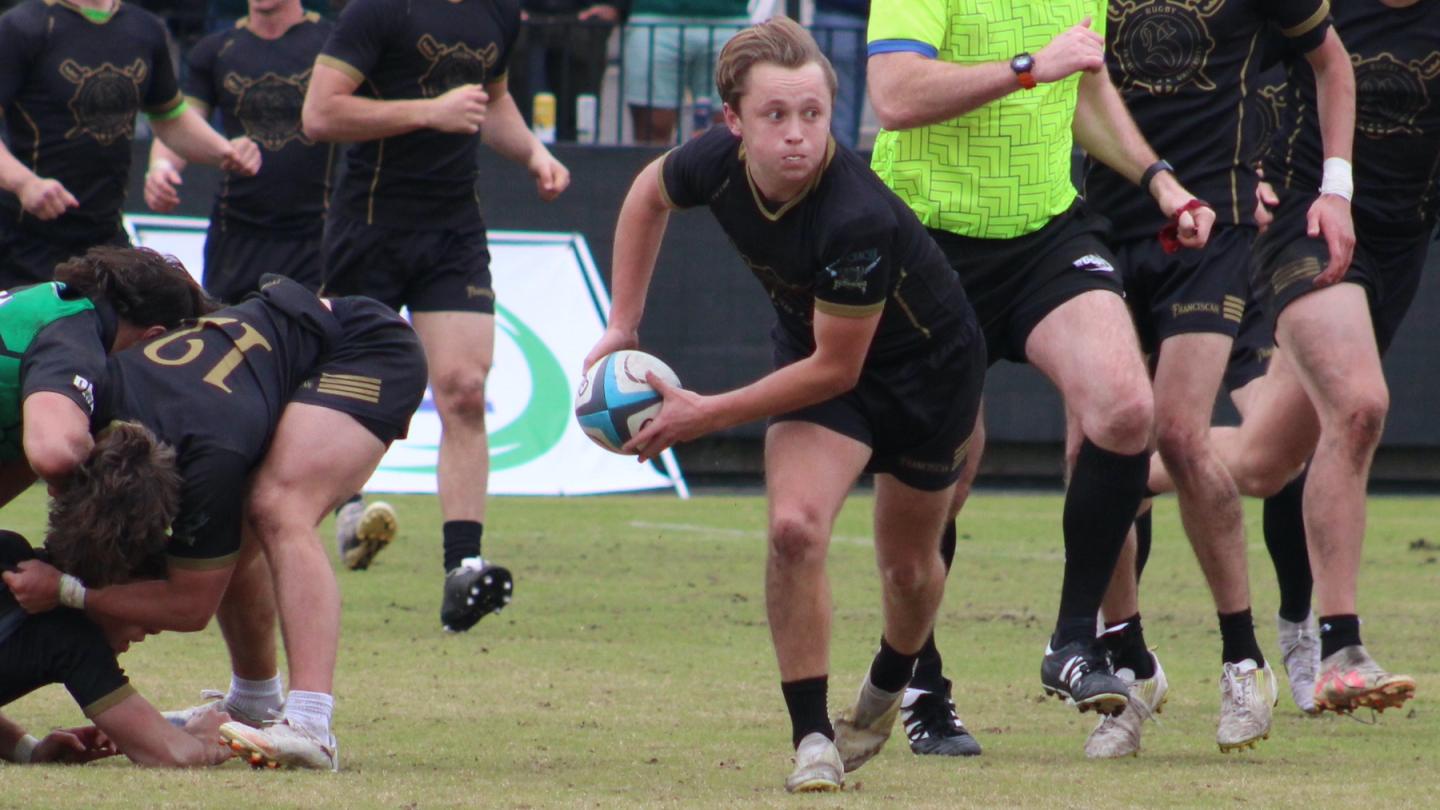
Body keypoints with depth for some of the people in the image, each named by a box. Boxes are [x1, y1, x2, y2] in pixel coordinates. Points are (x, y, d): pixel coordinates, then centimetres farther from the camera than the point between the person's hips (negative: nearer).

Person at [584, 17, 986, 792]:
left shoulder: (856, 218, -40)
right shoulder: (717, 163, -24)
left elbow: (836, 368, -29)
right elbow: (648, 193, 3)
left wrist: (707, 415, -24)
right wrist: (621, 326, 2)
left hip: (928, 362, -3)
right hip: (812, 345, 3)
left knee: (907, 563, 14)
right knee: (794, 527, -21)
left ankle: (887, 688, 47)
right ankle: (811, 736, -10)